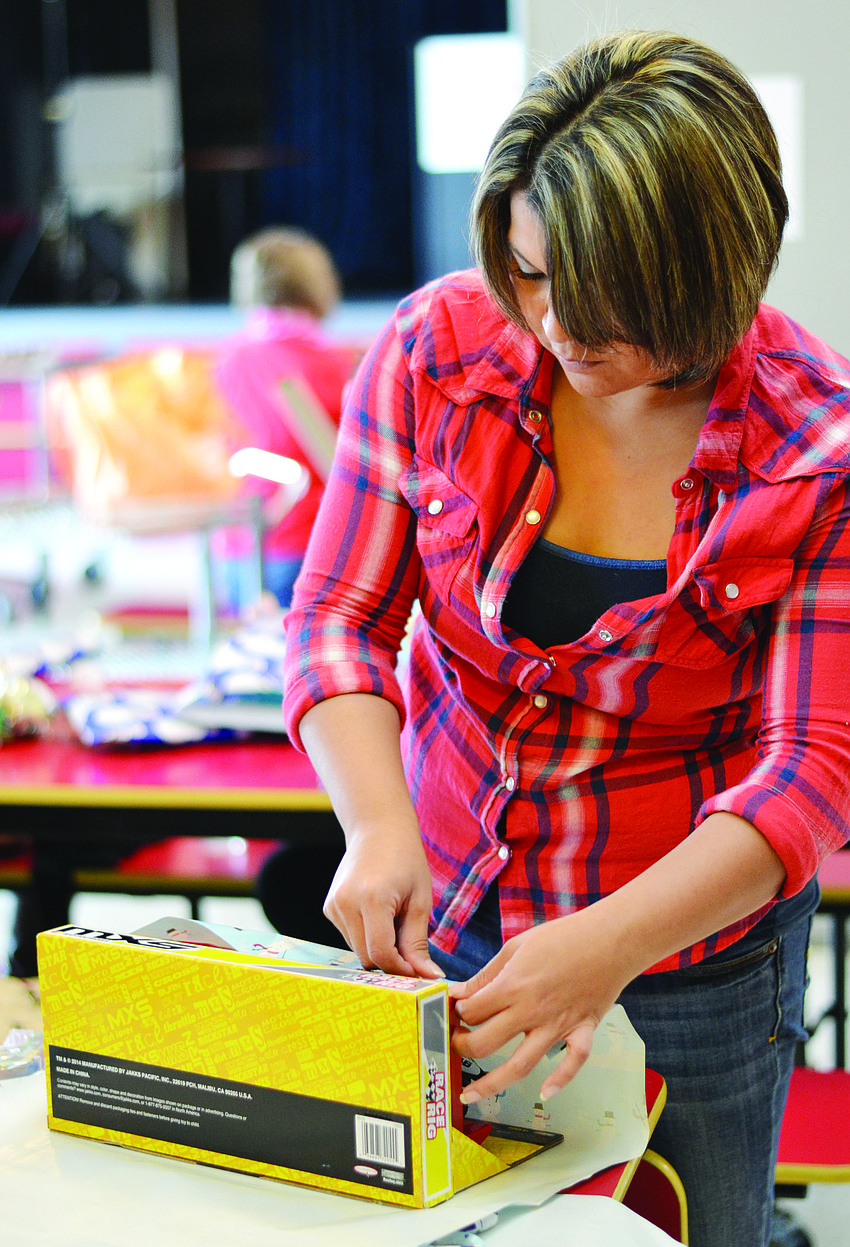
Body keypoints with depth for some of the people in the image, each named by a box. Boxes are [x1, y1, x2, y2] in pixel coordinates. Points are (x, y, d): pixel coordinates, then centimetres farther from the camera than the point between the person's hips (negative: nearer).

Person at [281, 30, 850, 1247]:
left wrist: (613, 944, -36)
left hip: (692, 951, -2)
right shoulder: (437, 348, -11)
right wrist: (379, 828, -26)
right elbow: (338, 618, -7)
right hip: (438, 920, 2)